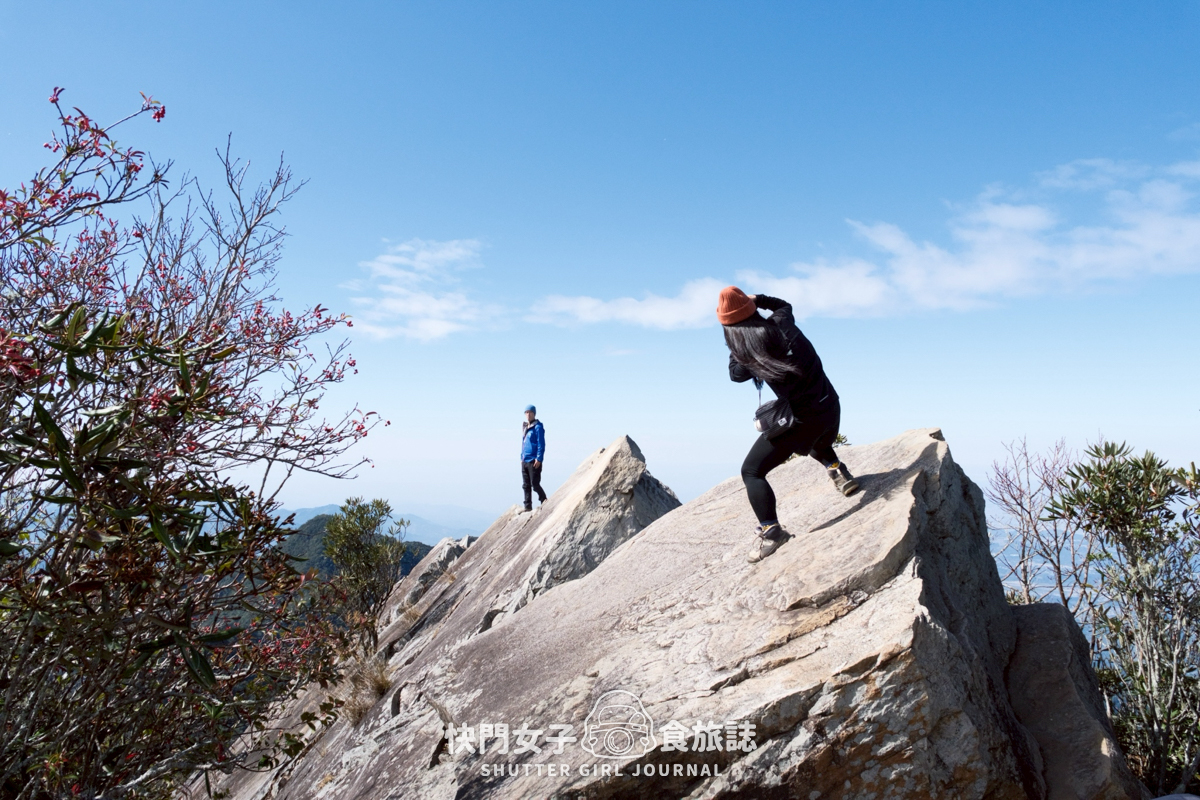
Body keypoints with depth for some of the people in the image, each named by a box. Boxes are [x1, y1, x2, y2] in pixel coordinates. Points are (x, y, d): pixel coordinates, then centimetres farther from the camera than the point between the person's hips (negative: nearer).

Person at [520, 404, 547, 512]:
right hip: (525, 461, 8)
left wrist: (539, 459, -18)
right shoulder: (524, 427, 16)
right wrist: (522, 457, 18)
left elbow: (541, 444, -13)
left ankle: (544, 502, 12)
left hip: (534, 461, -8)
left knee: (535, 484, -4)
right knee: (526, 486, 8)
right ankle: (528, 507, 13)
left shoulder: (538, 427, -9)